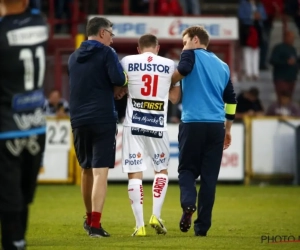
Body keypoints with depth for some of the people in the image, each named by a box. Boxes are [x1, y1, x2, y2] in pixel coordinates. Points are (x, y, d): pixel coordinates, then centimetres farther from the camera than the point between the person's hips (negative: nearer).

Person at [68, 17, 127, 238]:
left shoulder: (74, 57, 13)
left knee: (86, 170, 19)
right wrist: (124, 79, 5)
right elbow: (119, 79, -18)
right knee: (100, 171, -7)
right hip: (103, 120, -6)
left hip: (78, 120, 6)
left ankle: (90, 218, 33)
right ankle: (95, 224, -15)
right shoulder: (106, 53, -5)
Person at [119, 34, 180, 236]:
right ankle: (156, 215, 6)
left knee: (135, 174, 2)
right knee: (161, 171, 20)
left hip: (134, 126, -1)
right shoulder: (170, 65, 3)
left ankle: (140, 225, -2)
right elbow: (174, 97, 12)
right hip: (158, 127, 1)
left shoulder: (127, 62, 1)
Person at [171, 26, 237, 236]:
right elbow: (231, 100, 21)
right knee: (209, 176, 6)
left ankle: (188, 204, -20)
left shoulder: (191, 54, 4)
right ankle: (202, 226, 4)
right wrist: (228, 130, 28)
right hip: (217, 125, 4)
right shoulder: (222, 65, 19)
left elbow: (183, 69, -19)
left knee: (187, 169, 8)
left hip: (192, 123, -4)